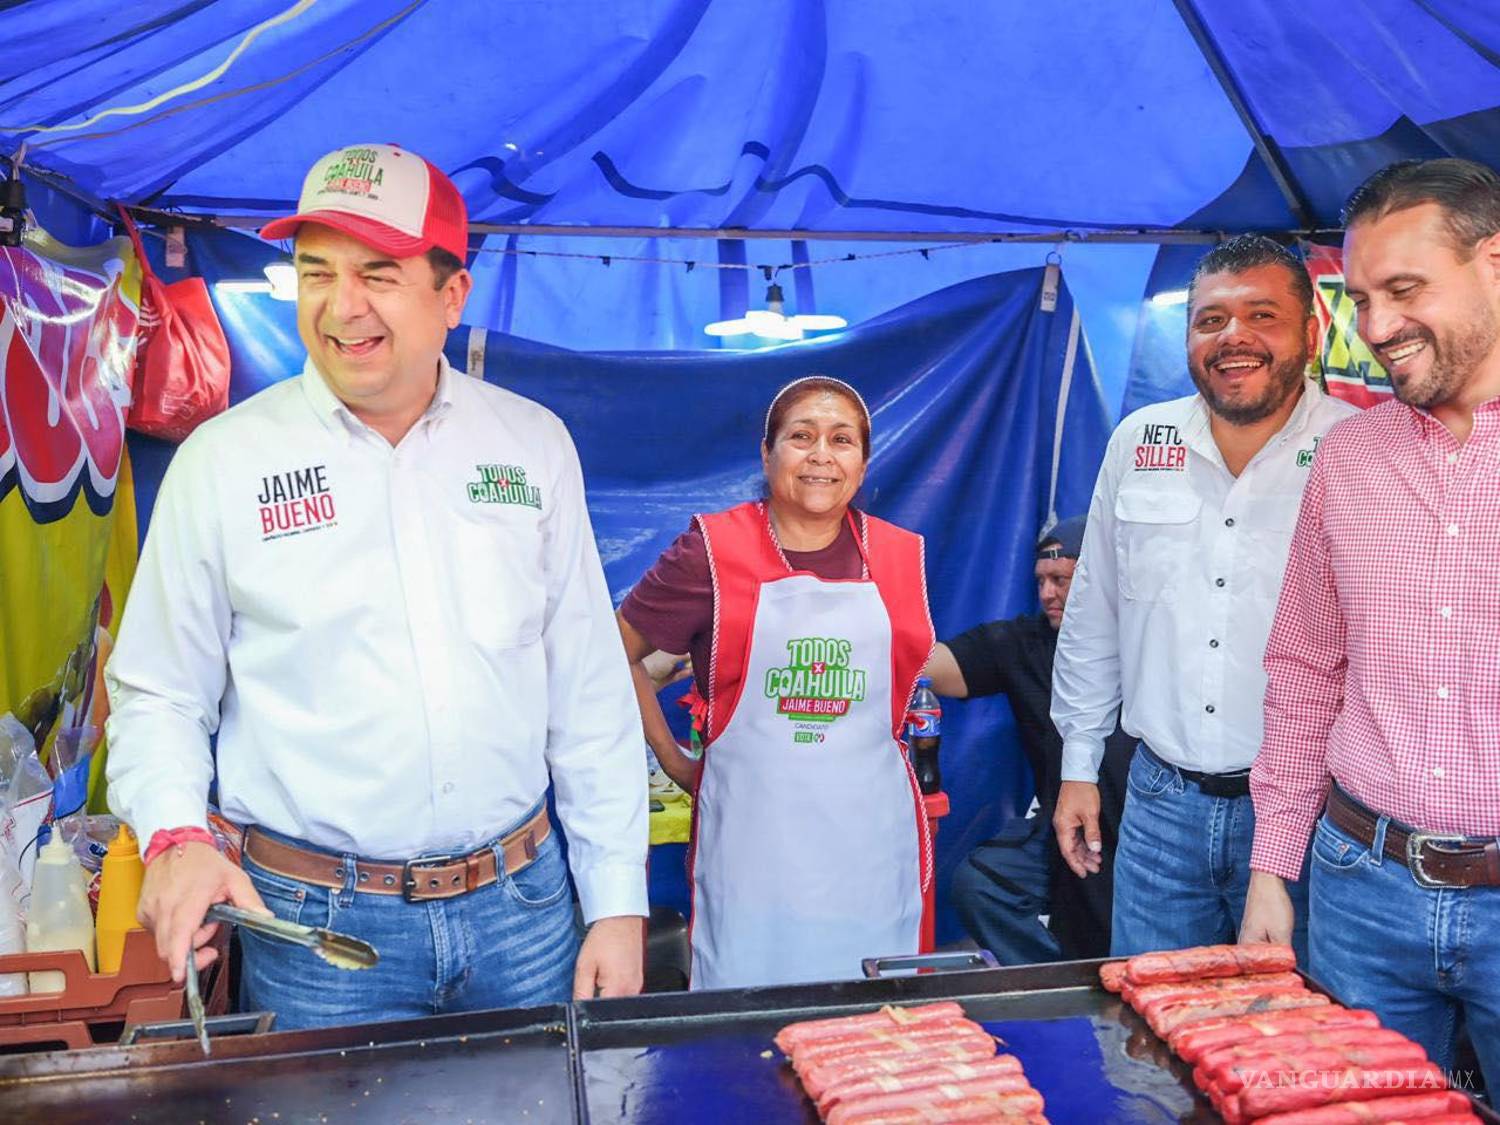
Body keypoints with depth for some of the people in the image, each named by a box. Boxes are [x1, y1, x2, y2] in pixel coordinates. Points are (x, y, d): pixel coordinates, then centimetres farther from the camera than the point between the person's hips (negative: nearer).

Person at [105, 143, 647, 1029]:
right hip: (314, 924, -2)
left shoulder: (533, 443, 1)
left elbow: (589, 691, 3)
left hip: (525, 909, 2)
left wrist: (618, 904, 1)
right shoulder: (224, 460, -4)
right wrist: (176, 838, -17)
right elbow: (157, 695, 2)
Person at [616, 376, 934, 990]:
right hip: (752, 840, -2)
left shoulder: (900, 555, 7)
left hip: (870, 840, 3)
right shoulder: (712, 551, -2)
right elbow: (616, 652, 5)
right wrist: (672, 759, 5)